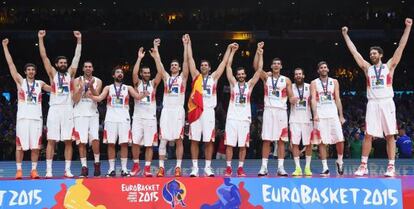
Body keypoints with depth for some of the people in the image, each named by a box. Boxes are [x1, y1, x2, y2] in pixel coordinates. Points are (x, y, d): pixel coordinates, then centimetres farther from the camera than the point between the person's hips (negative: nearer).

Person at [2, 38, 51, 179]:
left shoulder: (40, 84, 14)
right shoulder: (20, 81, 7)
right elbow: (10, 63, 3)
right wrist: (5, 46, 0)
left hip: (36, 117, 2)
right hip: (23, 117, -2)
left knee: (35, 146, 1)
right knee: (20, 145, -2)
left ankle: (34, 170, 8)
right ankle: (19, 170, 5)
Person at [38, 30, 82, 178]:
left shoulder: (70, 73, 14)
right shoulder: (53, 73, 10)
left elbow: (77, 57, 9)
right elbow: (44, 56, 4)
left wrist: (79, 40, 4)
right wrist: (41, 39, -2)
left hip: (67, 109, 2)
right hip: (55, 109, -2)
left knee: (68, 141, 1)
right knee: (51, 140, -2)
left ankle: (67, 170, 5)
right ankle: (49, 170, 0)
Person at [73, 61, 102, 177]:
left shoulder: (98, 81, 8)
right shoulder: (77, 81, 4)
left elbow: (97, 97, -6)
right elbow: (75, 100, -3)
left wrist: (91, 86, -20)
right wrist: (81, 87, -17)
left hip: (93, 113, 0)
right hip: (80, 114, 0)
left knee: (95, 139, -13)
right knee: (81, 141, -4)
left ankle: (97, 163, 6)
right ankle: (84, 167, 3)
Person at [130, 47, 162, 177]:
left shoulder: (153, 83, 7)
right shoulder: (137, 83, 6)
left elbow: (160, 72, -7)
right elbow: (134, 73, -13)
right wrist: (139, 58, -15)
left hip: (151, 118, 0)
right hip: (138, 117, 0)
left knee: (149, 144, 0)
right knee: (135, 142, -4)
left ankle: (147, 168, 4)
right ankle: (136, 165, 14)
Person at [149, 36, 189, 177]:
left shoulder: (182, 77, 11)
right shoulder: (166, 77, 16)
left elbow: (186, 61, 1)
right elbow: (159, 62, 9)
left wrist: (185, 45, -4)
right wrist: (155, 48, 5)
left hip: (178, 110, -2)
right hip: (166, 110, 2)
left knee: (179, 140, 0)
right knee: (163, 140, -2)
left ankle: (178, 167, 4)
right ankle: (161, 167, 0)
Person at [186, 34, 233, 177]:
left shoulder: (214, 77, 13)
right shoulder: (196, 76, 12)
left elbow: (224, 62, 15)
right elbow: (190, 59, 10)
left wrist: (228, 49, 17)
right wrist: (188, 44, 10)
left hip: (209, 111, 1)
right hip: (196, 111, 0)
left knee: (209, 141, 1)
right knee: (194, 140, -1)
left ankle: (208, 167, 8)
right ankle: (195, 167, 4)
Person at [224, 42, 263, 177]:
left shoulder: (249, 84, 10)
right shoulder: (233, 83, 8)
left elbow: (259, 69, 3)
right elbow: (228, 66, 0)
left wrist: (260, 54, -5)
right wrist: (233, 51, -5)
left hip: (245, 118, 1)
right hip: (232, 118, -1)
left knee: (243, 145, 2)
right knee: (229, 144, -2)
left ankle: (240, 168, 11)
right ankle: (228, 168, 6)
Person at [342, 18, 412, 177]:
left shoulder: (389, 66, 8)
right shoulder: (367, 68, 13)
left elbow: (401, 47, 4)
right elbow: (354, 51, 14)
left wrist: (408, 27, -1)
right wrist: (345, 35, 14)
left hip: (387, 103, -2)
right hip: (372, 104, 2)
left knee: (390, 135, -1)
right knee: (368, 135, -1)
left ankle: (391, 167, 2)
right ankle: (363, 166, 3)